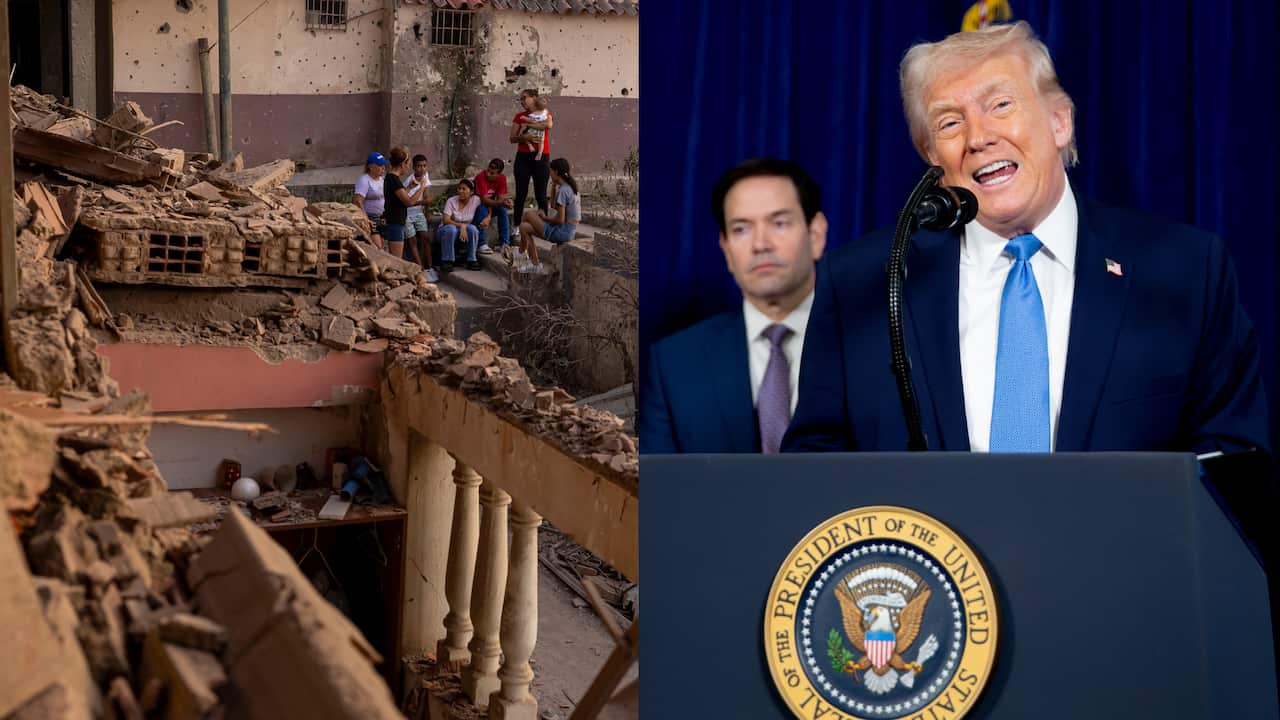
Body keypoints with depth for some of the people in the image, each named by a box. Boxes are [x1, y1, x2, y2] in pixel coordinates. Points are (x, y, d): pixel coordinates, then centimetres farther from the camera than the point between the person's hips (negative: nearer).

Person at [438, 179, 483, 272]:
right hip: (447, 230, -2)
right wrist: (461, 225, -35)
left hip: (465, 231, 2)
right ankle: (447, 261, -27)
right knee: (451, 229, -36)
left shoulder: (476, 200, -8)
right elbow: (446, 220, -22)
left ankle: (471, 260, -18)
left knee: (472, 228, -30)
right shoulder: (451, 201, -15)